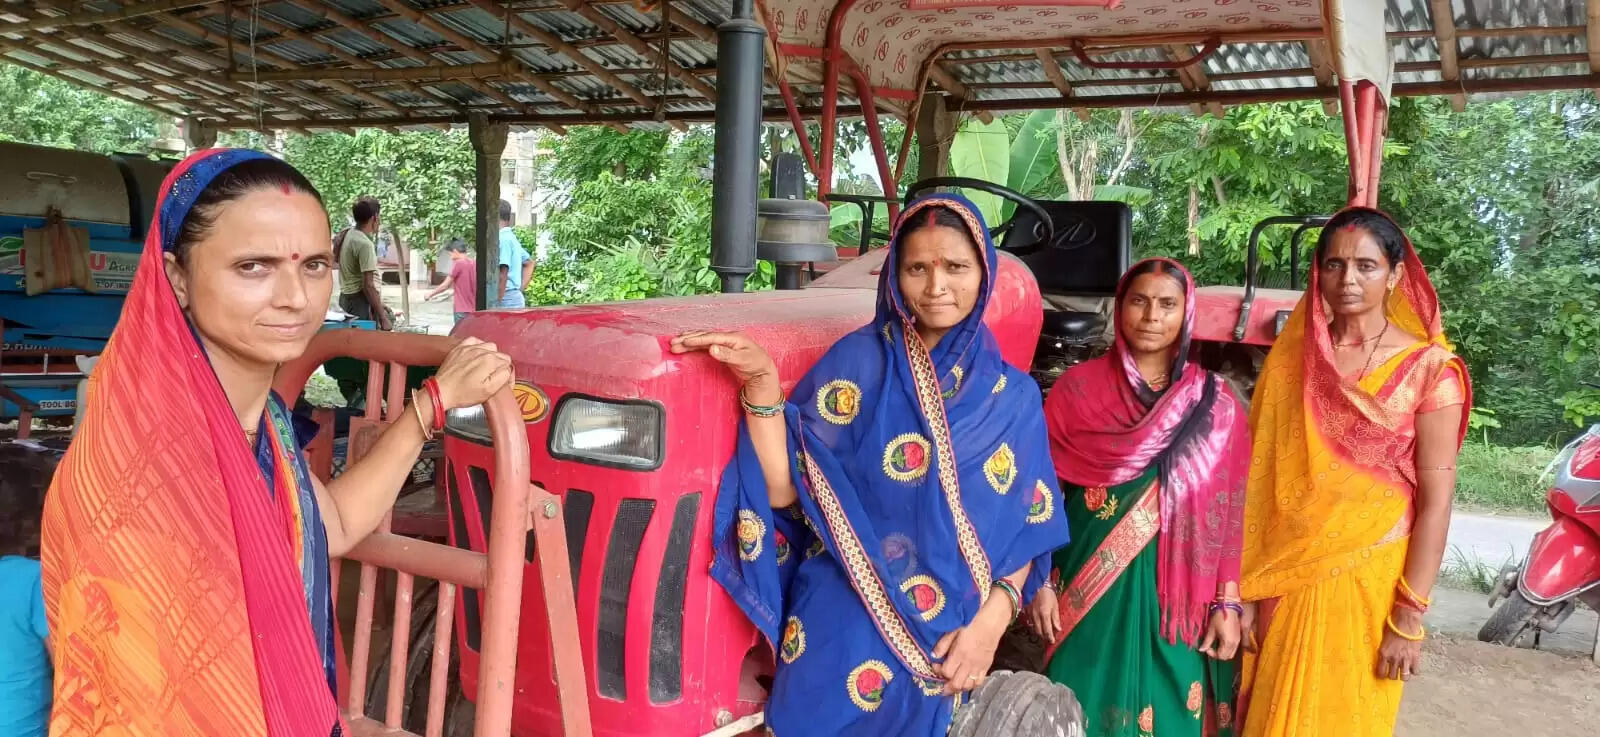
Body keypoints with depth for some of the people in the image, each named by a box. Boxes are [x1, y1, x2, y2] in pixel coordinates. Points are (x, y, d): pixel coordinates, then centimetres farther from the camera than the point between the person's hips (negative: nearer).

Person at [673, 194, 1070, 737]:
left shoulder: (1012, 397, 2)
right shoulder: (857, 362, -6)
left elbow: (1029, 529, 3)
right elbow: (783, 489, -12)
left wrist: (992, 618, -11)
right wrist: (761, 386, -24)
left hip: (949, 645, 3)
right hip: (844, 631, -2)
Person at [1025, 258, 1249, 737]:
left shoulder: (1215, 404, 1)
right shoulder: (1078, 387, -2)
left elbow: (1229, 512, 2)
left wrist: (1228, 604, -2)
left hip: (1178, 591, 1)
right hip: (1091, 582, -1)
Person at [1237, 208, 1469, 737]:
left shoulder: (1428, 370, -8)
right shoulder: (1290, 357, 2)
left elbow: (1436, 501, -9)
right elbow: (1261, 475, 4)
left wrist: (1409, 617, -11)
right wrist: (1248, 584, 1)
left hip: (1370, 576, -3)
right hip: (1286, 576, 3)